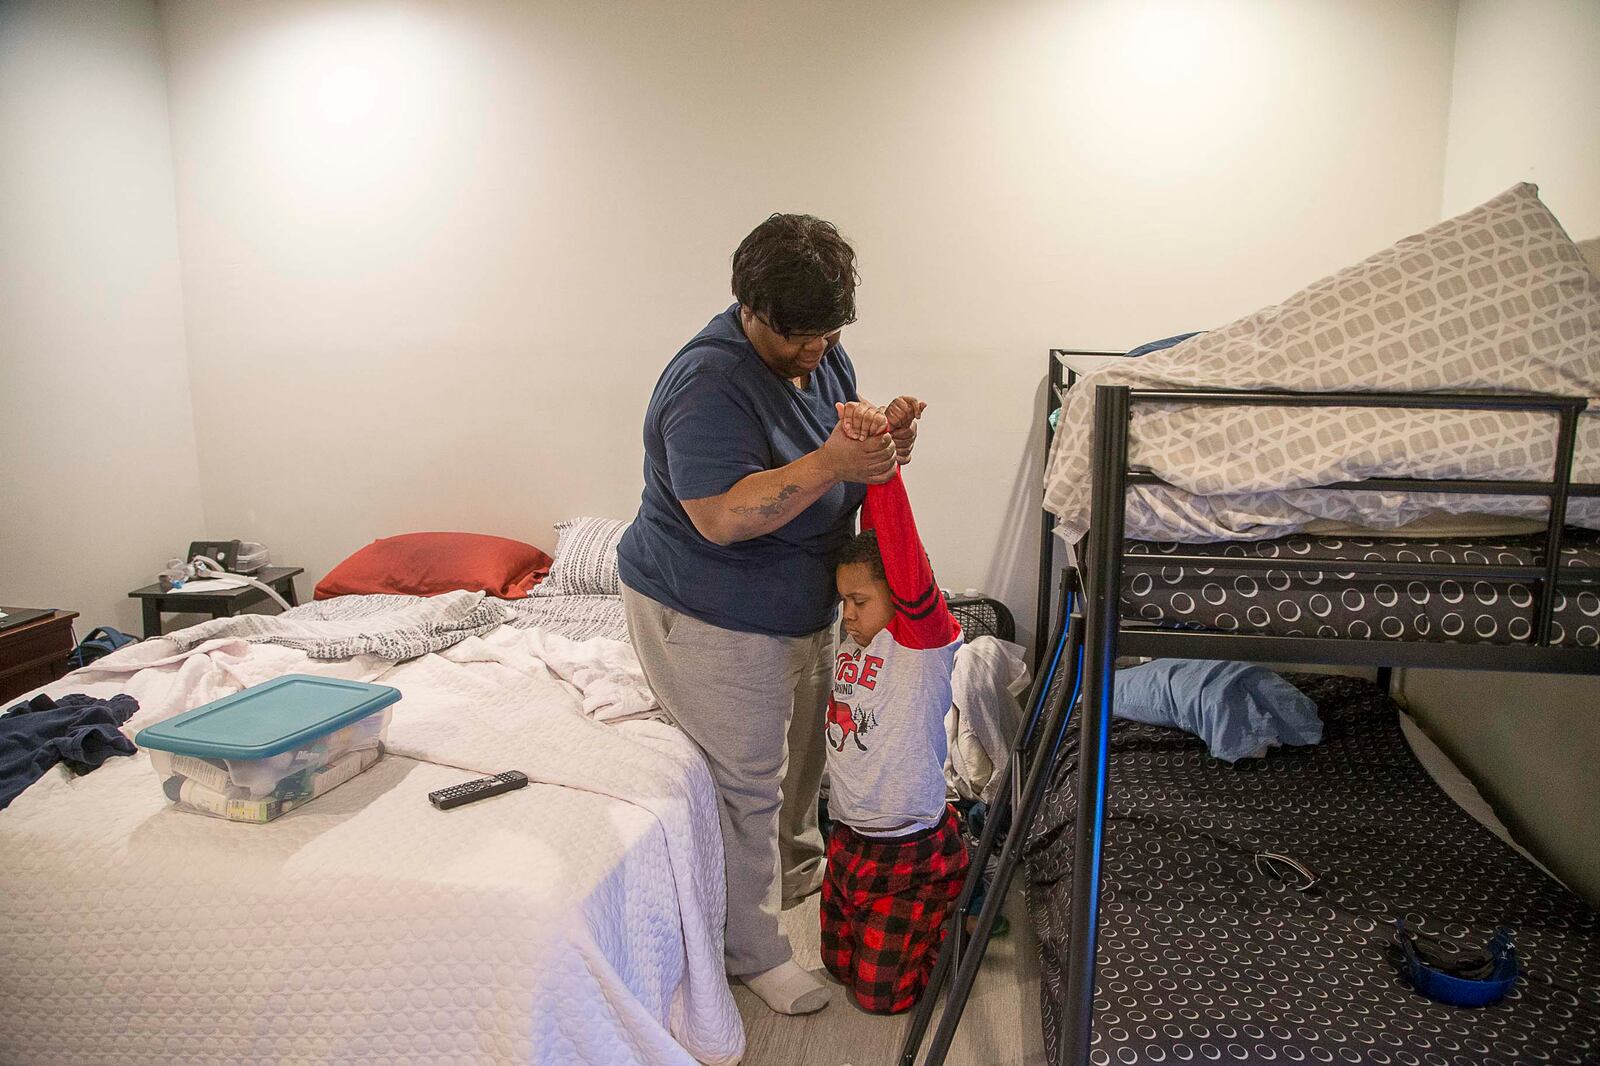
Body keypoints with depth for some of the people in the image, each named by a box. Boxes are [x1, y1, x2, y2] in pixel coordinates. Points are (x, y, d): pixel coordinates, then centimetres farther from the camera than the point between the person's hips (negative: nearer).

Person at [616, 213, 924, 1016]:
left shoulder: (815, 351, -1)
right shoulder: (711, 384, -29)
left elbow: (850, 417, 10)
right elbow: (722, 517, -34)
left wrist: (885, 431, -14)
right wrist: (830, 463, -40)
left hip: (798, 604, 9)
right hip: (709, 621, -9)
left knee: (804, 746, 26)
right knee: (749, 782, 4)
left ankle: (798, 867, 53)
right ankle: (751, 950, 25)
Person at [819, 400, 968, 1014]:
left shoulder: (925, 638, -19)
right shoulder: (853, 642, -1)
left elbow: (906, 564, -35)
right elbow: (868, 543, -1)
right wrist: (865, 442, -10)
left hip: (912, 851, -7)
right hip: (849, 838, 8)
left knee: (879, 994, 4)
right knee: (838, 964, 20)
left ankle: (962, 908, 24)